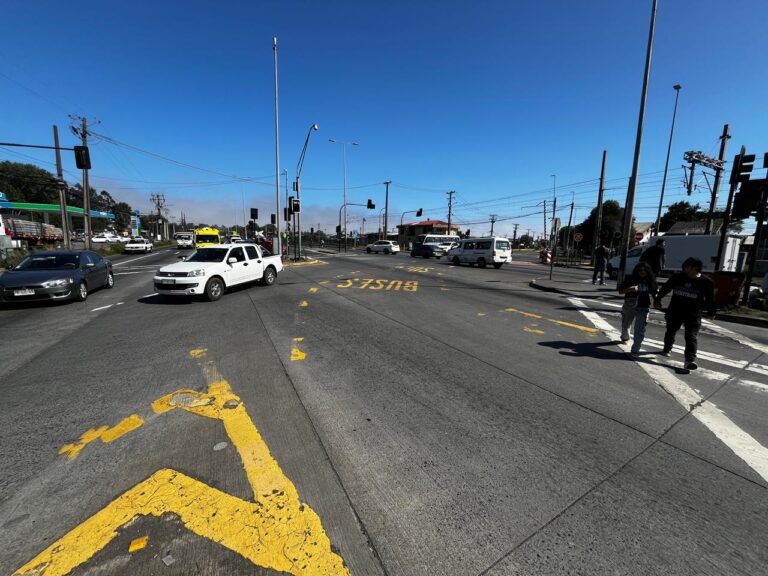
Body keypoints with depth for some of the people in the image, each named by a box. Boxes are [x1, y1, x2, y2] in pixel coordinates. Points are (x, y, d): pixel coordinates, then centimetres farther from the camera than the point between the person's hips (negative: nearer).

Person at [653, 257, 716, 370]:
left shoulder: (706, 282, -7)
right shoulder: (678, 277, -3)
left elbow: (710, 299, 3)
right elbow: (665, 289, 9)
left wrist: (711, 312, 9)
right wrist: (657, 299, 15)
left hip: (693, 315, -3)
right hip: (675, 312, 3)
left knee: (691, 336, -10)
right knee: (670, 332, 18)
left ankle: (690, 360, -11)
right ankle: (667, 349, 40)